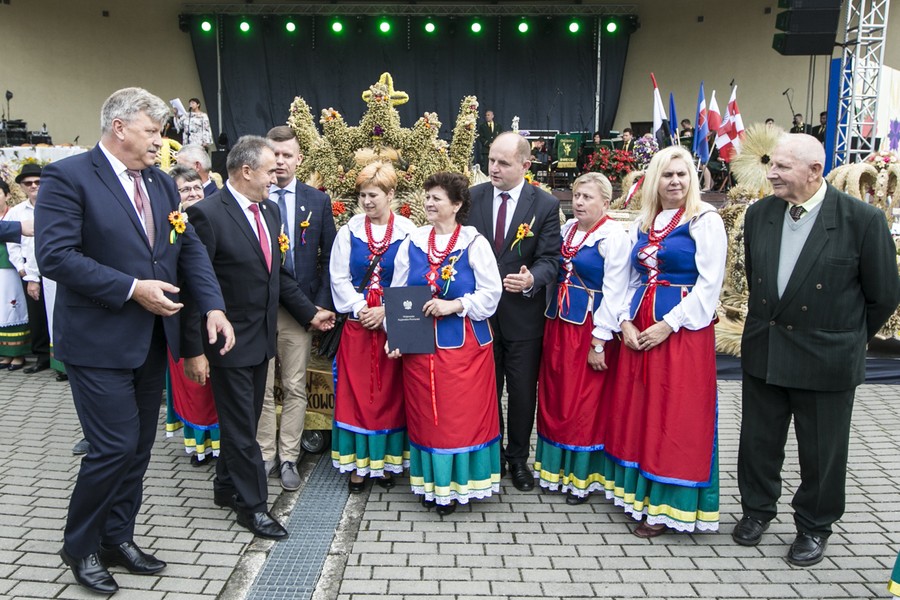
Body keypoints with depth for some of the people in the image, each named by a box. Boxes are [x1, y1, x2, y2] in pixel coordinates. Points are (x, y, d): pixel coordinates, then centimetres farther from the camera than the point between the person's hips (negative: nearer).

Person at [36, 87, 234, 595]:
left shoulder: (162, 183, 11)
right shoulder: (68, 176, -10)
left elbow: (190, 247, 7)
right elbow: (55, 254, -19)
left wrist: (213, 306, -6)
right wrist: (132, 289, -21)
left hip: (152, 338, 7)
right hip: (99, 340, -7)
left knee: (140, 446, 14)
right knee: (116, 446, -5)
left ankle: (118, 537, 32)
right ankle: (80, 546, 20)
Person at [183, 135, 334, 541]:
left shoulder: (269, 211, 6)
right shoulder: (207, 214, -17)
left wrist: (309, 312, 13)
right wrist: (193, 350, -18)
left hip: (260, 336, 8)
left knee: (245, 420, 19)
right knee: (240, 425, 5)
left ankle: (227, 488, 38)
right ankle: (252, 504, 20)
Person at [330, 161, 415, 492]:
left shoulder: (408, 232, -3)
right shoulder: (349, 231, 4)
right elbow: (339, 278, 3)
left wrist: (387, 310, -13)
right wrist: (360, 308, -9)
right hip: (357, 325, 2)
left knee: (390, 393, 7)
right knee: (356, 393, 5)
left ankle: (387, 460, 20)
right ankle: (358, 462, 16)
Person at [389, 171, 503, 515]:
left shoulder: (474, 243, -5)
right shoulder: (412, 243, 6)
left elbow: (491, 294, -7)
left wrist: (455, 305, -19)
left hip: (464, 345, -3)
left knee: (461, 414, 3)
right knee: (425, 414, 10)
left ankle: (457, 483, 18)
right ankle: (431, 482, 25)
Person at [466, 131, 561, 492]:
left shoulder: (546, 205, -6)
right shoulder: (472, 198, 0)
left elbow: (549, 258, -8)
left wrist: (532, 279, -29)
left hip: (523, 312, -2)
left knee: (522, 390, 10)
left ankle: (518, 458, 30)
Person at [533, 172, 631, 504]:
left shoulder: (614, 236, -11)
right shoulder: (567, 228, 9)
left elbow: (614, 294, -14)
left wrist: (599, 342, -16)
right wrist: (550, 320, 7)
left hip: (590, 329, -6)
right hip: (557, 324, 7)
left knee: (585, 404, 4)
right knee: (554, 399, 13)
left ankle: (582, 476, 21)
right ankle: (556, 467, 29)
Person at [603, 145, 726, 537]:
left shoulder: (705, 221, -5)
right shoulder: (641, 224, 13)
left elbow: (710, 283, -11)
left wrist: (668, 324, -16)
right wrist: (626, 321, -1)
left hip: (683, 328, -6)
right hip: (638, 330, 6)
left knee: (675, 416, 0)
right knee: (637, 411, 10)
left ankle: (667, 505, 12)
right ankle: (639, 491, 24)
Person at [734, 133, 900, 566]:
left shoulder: (862, 219, -14)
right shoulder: (760, 213, -1)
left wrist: (846, 339, 5)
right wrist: (768, 321, 14)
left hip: (826, 358, -3)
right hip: (763, 351, 4)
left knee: (821, 450, 12)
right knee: (758, 440, 15)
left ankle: (814, 527, 34)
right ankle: (757, 510, 38)